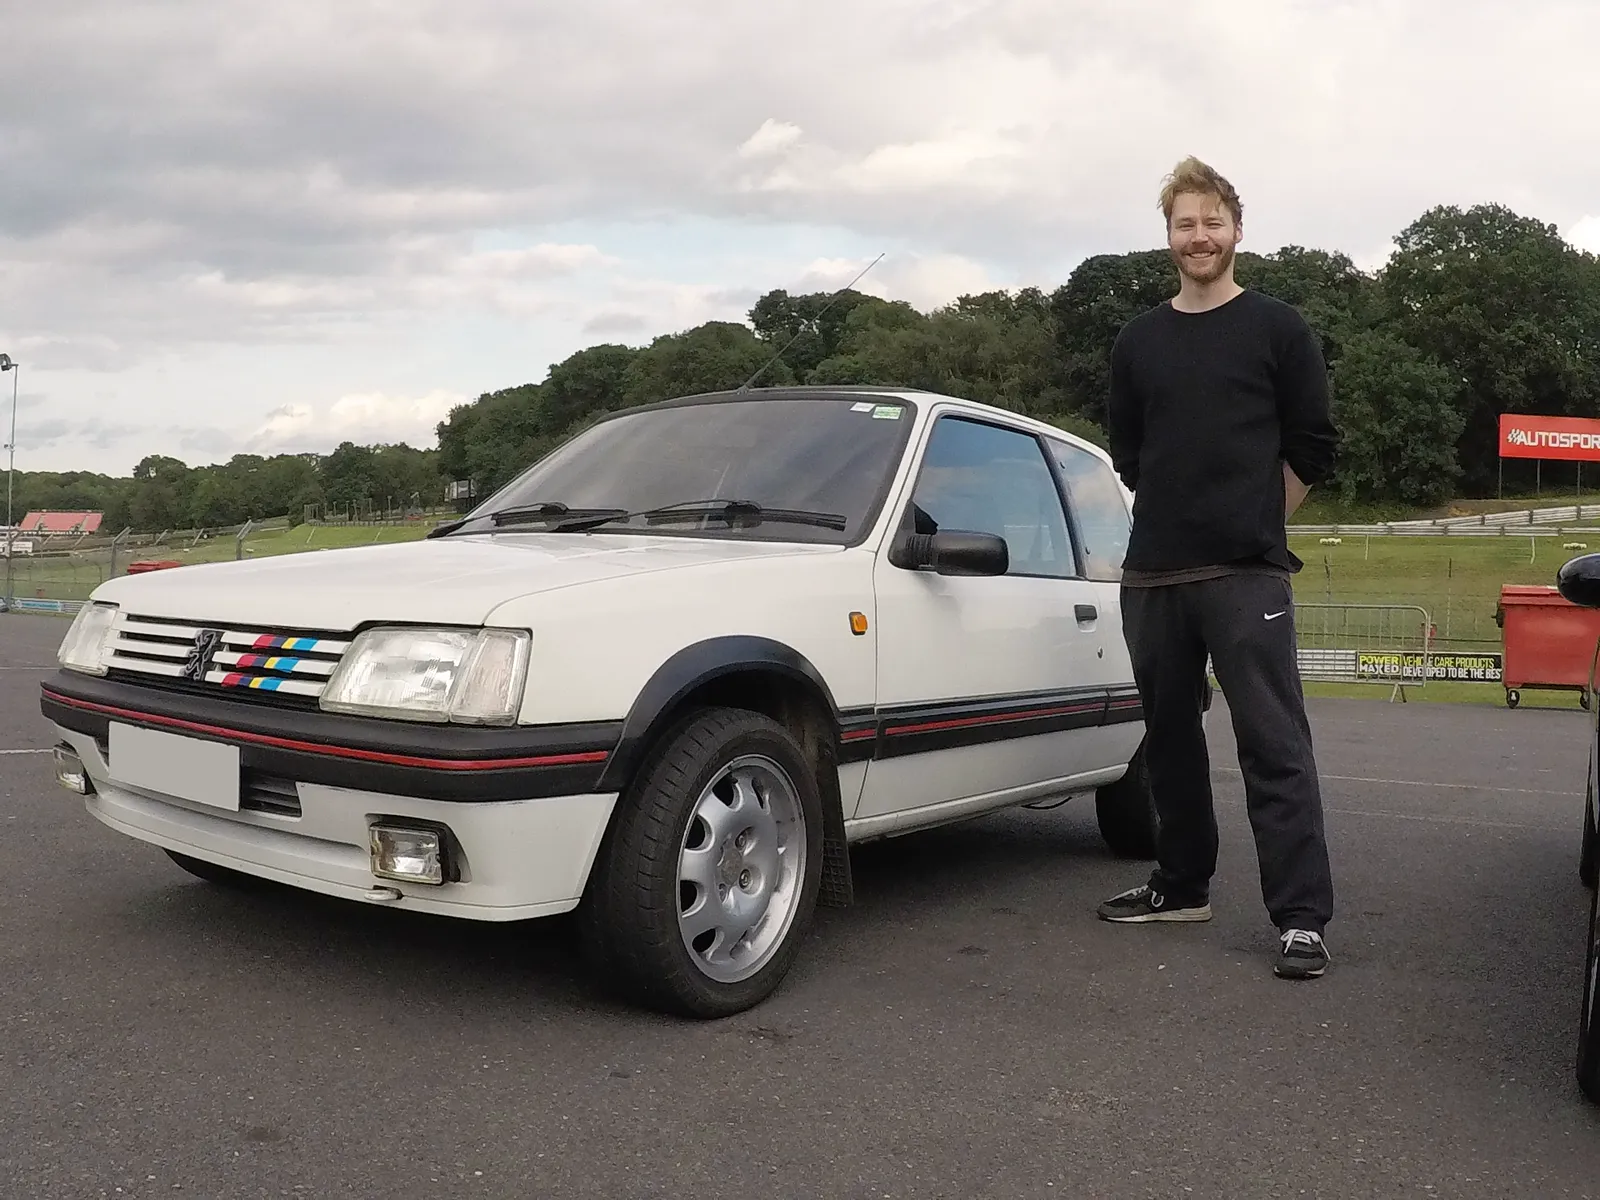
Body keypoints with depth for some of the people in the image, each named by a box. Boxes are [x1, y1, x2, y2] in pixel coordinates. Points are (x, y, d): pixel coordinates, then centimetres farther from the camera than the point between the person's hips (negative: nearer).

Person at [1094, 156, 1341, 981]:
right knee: (1169, 736, 11)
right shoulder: (1136, 341, 14)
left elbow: (1313, 447, 5)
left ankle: (1301, 916, -5)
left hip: (1247, 573, -4)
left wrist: (1251, 519, 7)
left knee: (1274, 743, -8)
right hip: (1152, 574, 5)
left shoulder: (1277, 330, 4)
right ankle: (1182, 885, 24)